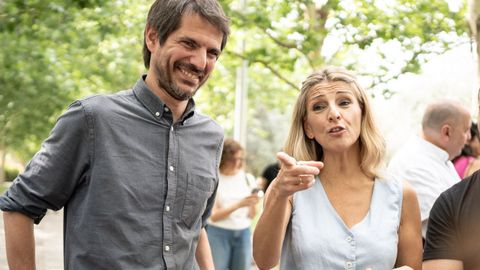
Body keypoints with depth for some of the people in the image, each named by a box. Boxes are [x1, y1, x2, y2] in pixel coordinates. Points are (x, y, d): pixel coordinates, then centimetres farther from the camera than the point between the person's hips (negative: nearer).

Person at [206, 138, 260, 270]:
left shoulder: (248, 178, 6)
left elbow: (251, 216, 8)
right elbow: (214, 216, -10)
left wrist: (253, 204, -15)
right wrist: (238, 205, -22)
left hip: (243, 234, 4)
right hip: (219, 233, -3)